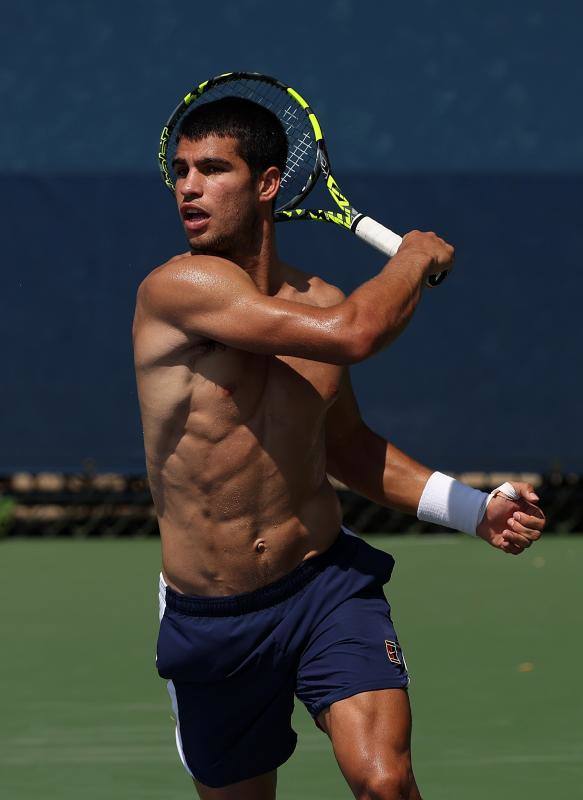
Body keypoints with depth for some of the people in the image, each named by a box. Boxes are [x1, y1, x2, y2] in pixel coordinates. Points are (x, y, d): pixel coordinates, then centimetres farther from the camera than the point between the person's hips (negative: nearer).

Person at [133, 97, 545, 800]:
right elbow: (353, 335, -28)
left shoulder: (318, 303, 3)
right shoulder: (175, 288, -17)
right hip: (211, 620, -2)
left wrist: (480, 512, 10)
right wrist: (415, 259, -8)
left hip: (329, 585, 3)